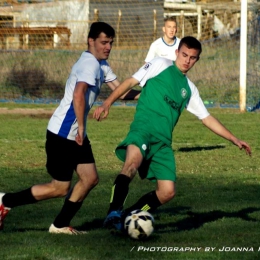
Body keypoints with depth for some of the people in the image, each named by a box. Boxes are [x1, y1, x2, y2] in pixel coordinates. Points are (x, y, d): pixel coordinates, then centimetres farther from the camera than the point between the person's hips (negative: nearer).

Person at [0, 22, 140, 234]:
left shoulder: (101, 65, 14)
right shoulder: (90, 63, -18)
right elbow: (78, 95, -31)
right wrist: (81, 128, -27)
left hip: (75, 135, 10)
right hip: (62, 133, -10)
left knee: (90, 179, 4)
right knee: (60, 188, -4)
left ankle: (61, 225, 12)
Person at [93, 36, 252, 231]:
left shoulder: (189, 89, 25)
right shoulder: (161, 65, 10)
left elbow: (207, 119, 29)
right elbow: (131, 82, 5)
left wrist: (234, 139, 24)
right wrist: (107, 103, -7)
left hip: (163, 141, 6)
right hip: (144, 127, -6)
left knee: (167, 192, -8)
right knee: (133, 161, -38)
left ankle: (127, 217, 8)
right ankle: (114, 212, -41)